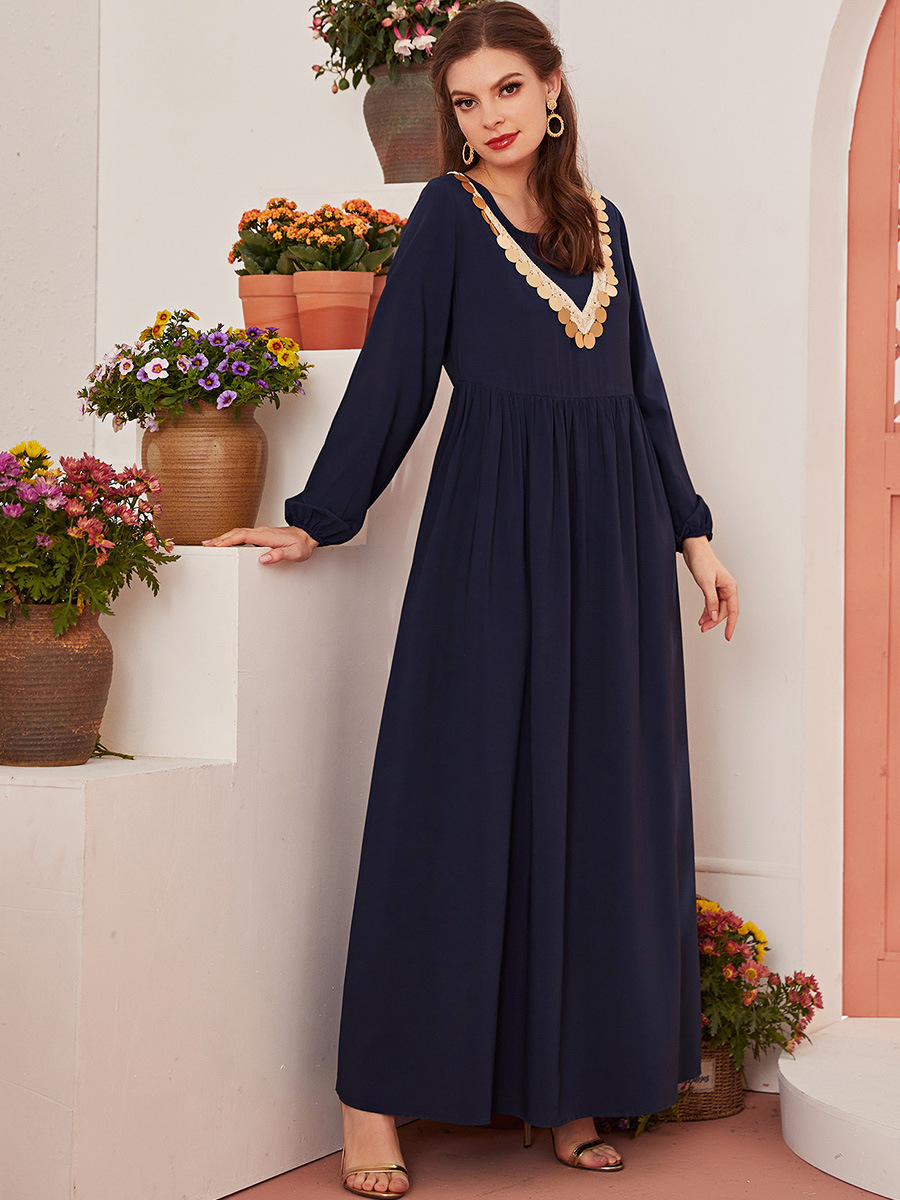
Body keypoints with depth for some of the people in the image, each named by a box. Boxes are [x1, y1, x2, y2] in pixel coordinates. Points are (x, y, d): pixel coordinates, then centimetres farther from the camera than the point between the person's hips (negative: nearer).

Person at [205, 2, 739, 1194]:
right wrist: (317, 517, -1)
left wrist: (691, 532, 14)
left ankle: (569, 1085, 12)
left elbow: (643, 387, 18)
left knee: (603, 799, 4)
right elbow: (392, 375, 2)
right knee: (460, 791, -6)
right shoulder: (449, 213, 3)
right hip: (496, 520, -5)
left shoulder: (603, 223, 16)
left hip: (611, 530, 5)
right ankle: (376, 1103, 0)